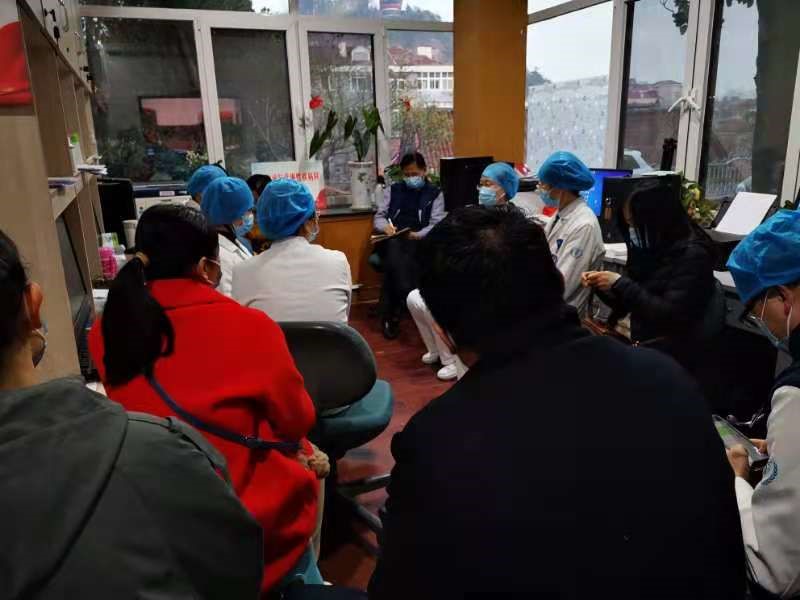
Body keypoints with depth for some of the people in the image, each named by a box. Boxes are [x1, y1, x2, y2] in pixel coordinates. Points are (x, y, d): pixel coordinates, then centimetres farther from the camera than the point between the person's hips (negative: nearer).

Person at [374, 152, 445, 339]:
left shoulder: (435, 193, 14)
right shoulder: (393, 190, 22)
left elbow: (436, 224, 2)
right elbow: (378, 217, 14)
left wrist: (418, 235, -19)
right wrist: (385, 226, -11)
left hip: (418, 241, -1)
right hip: (391, 240, 1)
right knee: (394, 247, -37)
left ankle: (391, 313, -37)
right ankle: (407, 299, -46)